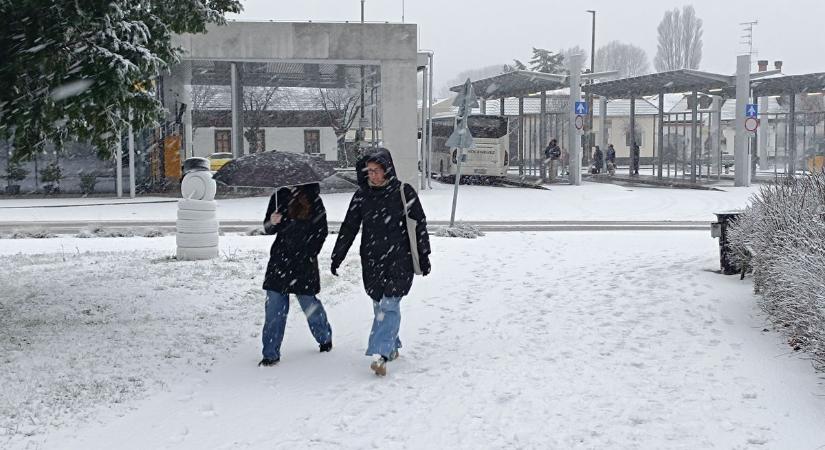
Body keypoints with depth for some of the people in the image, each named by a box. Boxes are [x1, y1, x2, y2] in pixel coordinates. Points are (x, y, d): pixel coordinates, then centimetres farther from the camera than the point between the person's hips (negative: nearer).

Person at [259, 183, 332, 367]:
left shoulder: (313, 200, -2)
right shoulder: (279, 197, 5)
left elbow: (321, 232, 2)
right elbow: (268, 228, 12)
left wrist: (308, 254, -5)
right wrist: (272, 223, -11)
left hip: (304, 262, -2)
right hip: (280, 259, 2)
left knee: (309, 303, 6)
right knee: (274, 307, -3)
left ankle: (325, 337, 33)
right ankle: (271, 353, 2)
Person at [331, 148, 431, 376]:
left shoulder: (404, 192, -5)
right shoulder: (361, 195, 4)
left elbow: (419, 225, 1)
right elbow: (348, 228, 11)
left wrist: (424, 257, 1)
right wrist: (336, 258, 10)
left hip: (399, 259, -4)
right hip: (372, 261, 4)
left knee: (389, 305, -12)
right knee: (379, 305, 9)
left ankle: (380, 354, -19)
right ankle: (392, 346, 27)